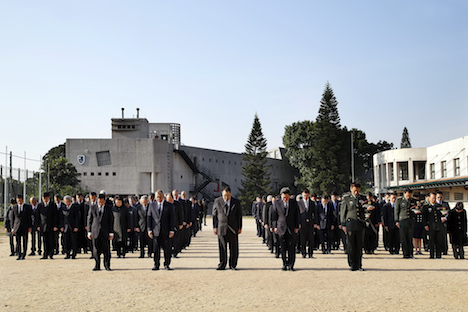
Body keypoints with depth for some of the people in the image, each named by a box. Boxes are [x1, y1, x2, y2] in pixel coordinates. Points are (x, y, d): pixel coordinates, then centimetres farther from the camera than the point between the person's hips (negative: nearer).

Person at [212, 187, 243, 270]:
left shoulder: (236, 202, 3)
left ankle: (233, 265, 14)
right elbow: (214, 215, 6)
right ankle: (222, 265, 11)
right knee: (222, 248, 1)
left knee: (234, 248, 3)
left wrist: (240, 227, 6)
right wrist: (215, 227, 2)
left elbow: (239, 215, 8)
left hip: (233, 228, 1)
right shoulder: (217, 201, 2)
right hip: (221, 228, -1)